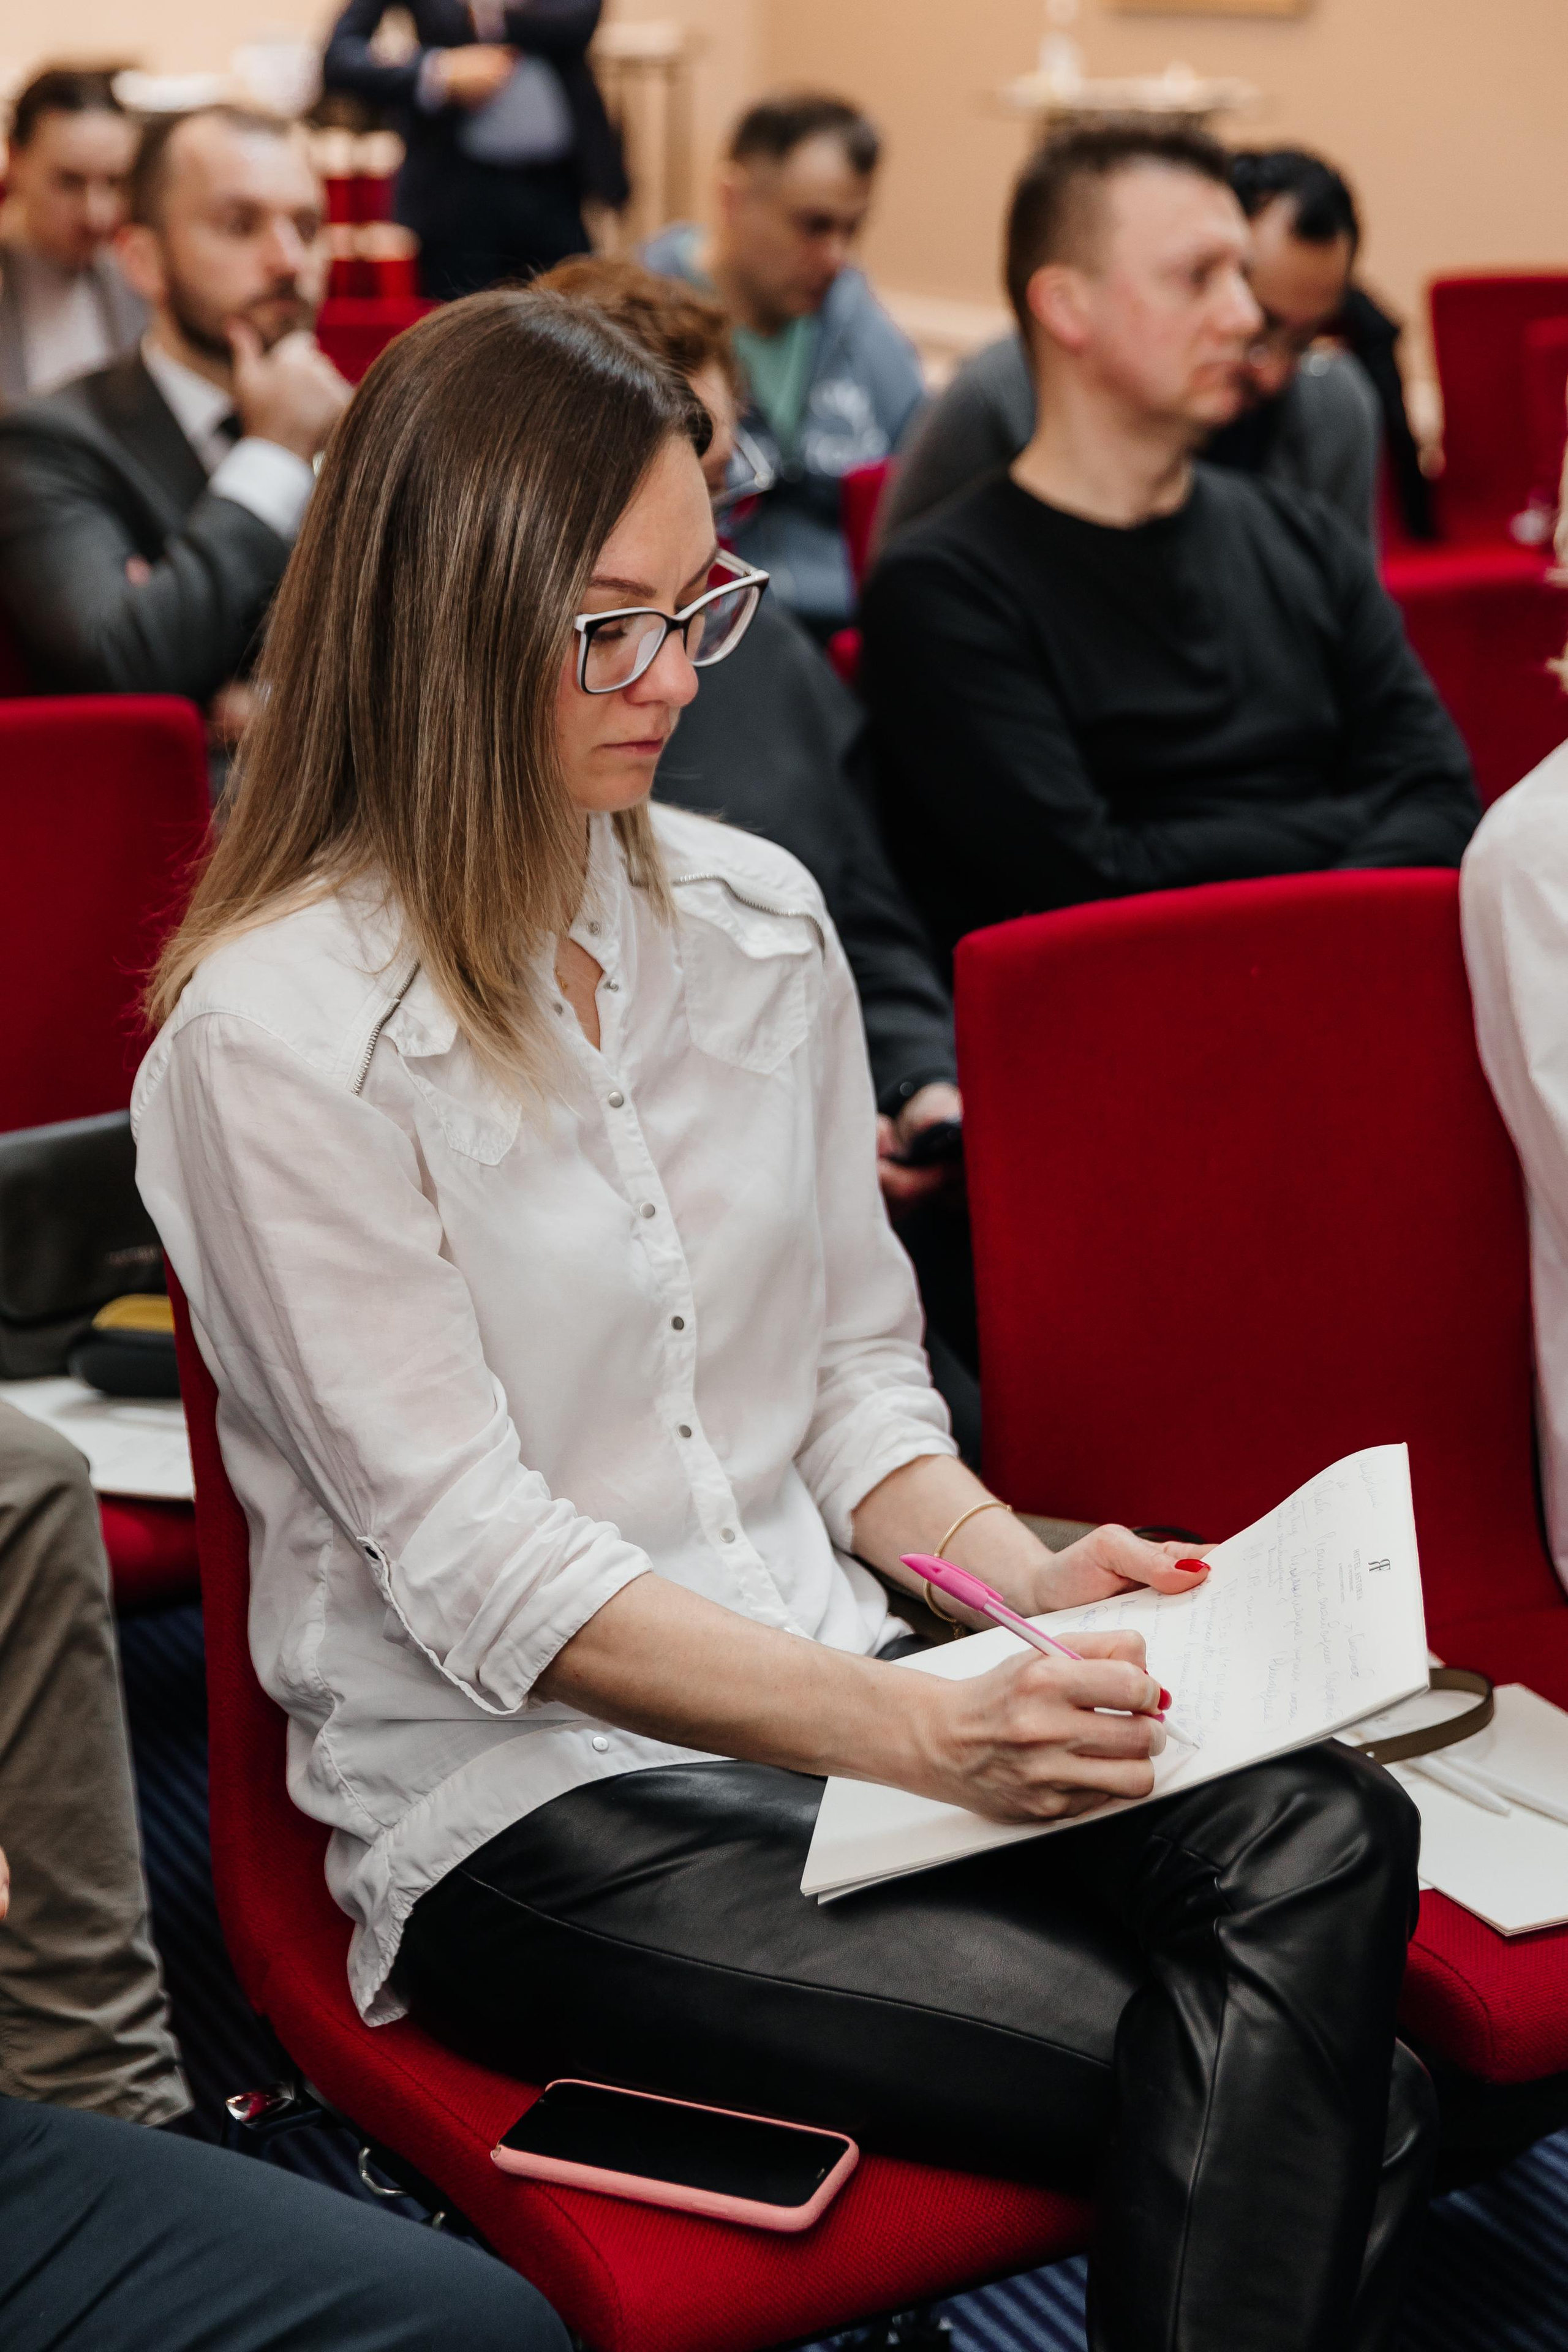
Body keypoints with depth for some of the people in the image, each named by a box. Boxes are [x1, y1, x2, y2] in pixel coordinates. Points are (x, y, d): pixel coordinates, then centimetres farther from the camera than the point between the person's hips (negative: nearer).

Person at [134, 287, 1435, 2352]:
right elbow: (472, 1566, -15)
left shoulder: (758, 919, 9)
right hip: (519, 1802, -6)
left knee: (1319, 1830, -27)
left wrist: (1018, 1578, -7)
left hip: (834, 1688, 6)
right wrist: (920, 1730, -24)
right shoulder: (275, 1033, -11)